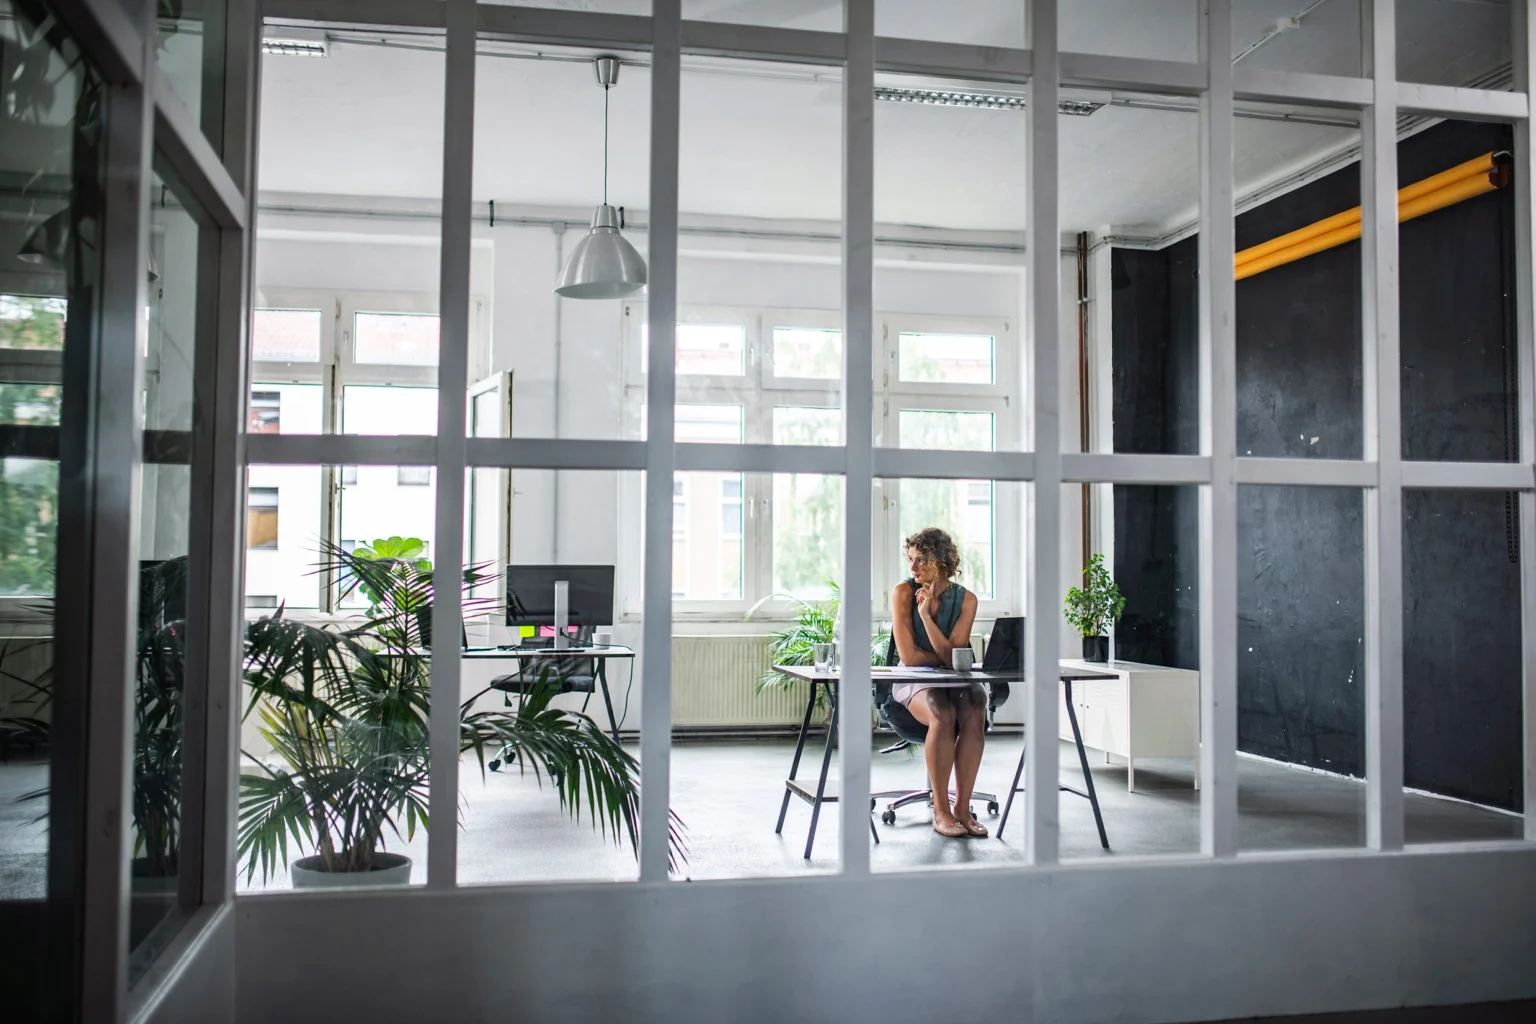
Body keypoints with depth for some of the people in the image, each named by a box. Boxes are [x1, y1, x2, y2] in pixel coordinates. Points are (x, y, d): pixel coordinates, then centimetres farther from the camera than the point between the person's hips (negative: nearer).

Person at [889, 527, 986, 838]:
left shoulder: (965, 599, -1)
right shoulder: (903, 592, -7)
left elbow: (952, 655, -12)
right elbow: (908, 656, -12)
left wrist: (926, 614, -20)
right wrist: (946, 659, -5)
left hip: (953, 682, 3)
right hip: (914, 681, -2)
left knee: (974, 712, -31)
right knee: (944, 715, -34)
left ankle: (962, 807, -23)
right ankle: (940, 810, -25)